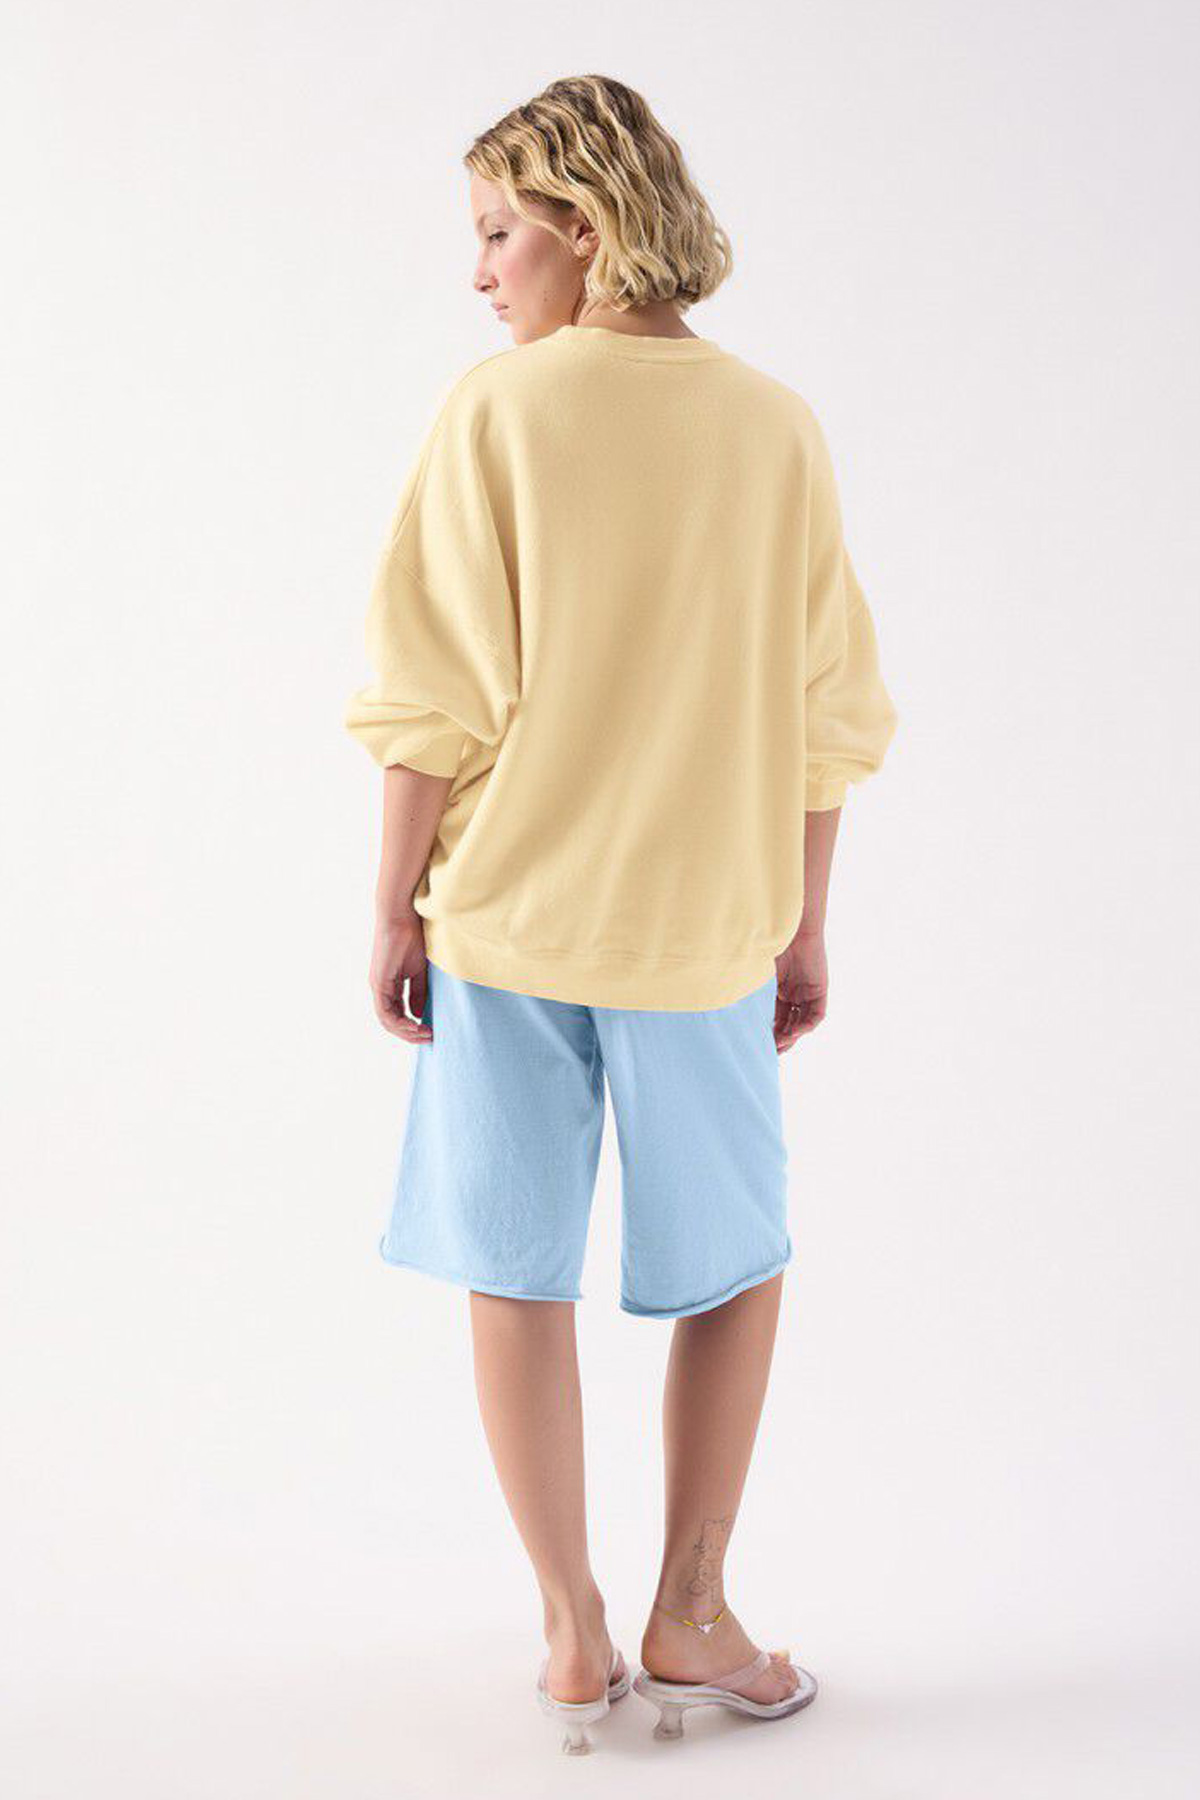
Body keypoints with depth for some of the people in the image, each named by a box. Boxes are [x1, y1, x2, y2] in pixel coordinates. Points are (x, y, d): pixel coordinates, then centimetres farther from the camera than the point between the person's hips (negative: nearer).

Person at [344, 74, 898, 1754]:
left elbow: (435, 695, -10)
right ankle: (689, 1618, 20)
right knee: (737, 1269, 17)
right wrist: (802, 928, 10)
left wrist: (397, 906, -1)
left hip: (503, 909, -1)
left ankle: (574, 1635, 17)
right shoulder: (776, 428, -1)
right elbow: (826, 714, 1)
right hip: (699, 924, 1)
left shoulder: (493, 413, -8)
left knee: (518, 1274, 10)